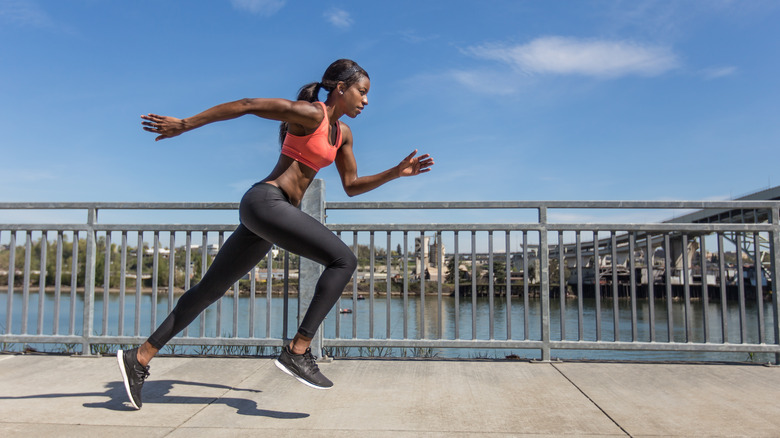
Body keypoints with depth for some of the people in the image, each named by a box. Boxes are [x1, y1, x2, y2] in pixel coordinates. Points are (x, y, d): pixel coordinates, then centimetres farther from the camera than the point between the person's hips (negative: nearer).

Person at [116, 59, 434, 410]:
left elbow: (352, 186, 21)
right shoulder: (309, 113, -7)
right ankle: (297, 351, -16)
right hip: (265, 201, -10)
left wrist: (397, 172, 11)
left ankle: (140, 358, 21)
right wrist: (183, 124, -7)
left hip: (274, 211, 10)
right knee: (343, 259, -16)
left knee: (210, 289, 12)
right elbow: (246, 105, -7)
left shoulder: (342, 132, 19)